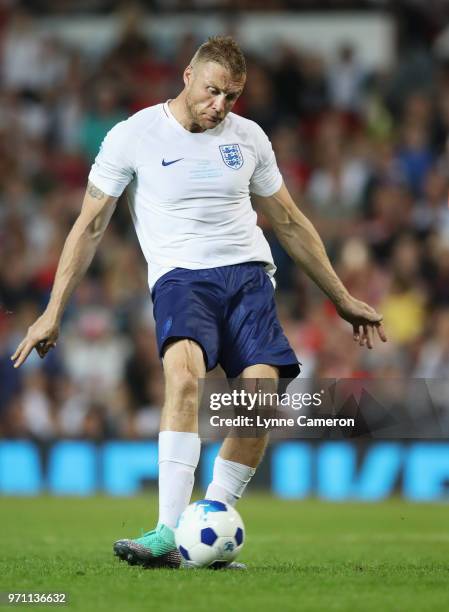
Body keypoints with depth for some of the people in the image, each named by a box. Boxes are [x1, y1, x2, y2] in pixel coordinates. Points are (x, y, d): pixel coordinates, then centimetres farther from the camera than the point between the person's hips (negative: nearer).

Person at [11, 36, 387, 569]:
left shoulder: (248, 138, 12)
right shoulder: (132, 136, 1)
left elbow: (289, 223, 23)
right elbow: (90, 226, 5)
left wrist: (342, 298, 26)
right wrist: (53, 312, 1)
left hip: (248, 272, 4)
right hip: (180, 275, -3)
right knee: (183, 370, -33)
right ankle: (169, 533, -40)